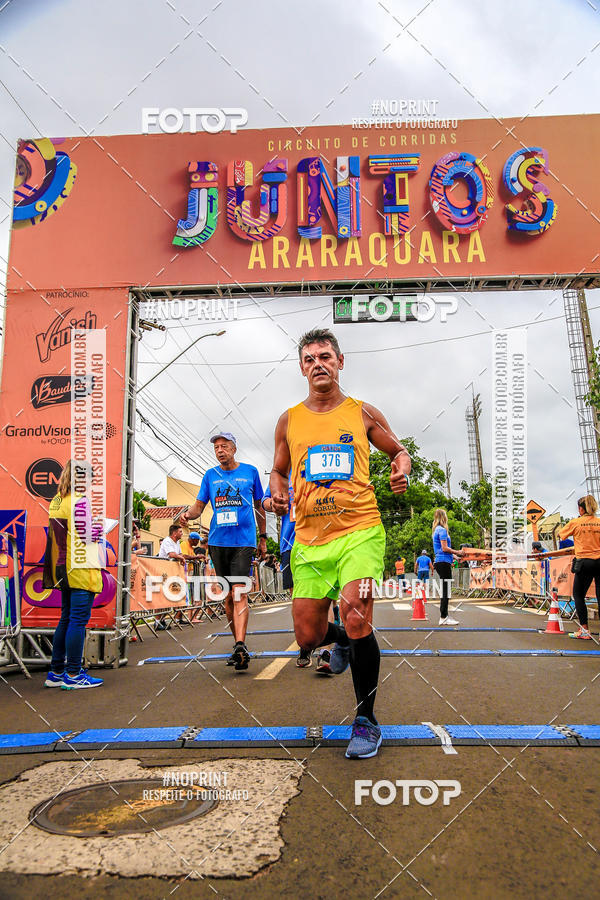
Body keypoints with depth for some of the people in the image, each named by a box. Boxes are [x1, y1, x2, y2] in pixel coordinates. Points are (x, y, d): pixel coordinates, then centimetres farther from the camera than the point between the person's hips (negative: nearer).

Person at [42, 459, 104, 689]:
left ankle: (56, 672, 22)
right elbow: (88, 536, -19)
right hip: (81, 569, -9)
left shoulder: (57, 500, 12)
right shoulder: (81, 502, -15)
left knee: (67, 619, 16)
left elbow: (55, 534, 16)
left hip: (64, 570, 9)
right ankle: (73, 675, 4)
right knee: (79, 620, -2)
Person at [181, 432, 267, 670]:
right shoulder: (210, 476, 11)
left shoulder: (250, 472, 7)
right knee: (227, 596, 9)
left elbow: (259, 506, 15)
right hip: (218, 541, 3)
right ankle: (238, 643, 20)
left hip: (244, 540, -3)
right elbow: (199, 505, 11)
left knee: (240, 594, -16)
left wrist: (263, 537, 16)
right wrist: (188, 514, -12)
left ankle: (240, 647, -22)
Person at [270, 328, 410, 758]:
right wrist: (278, 493, -1)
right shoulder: (289, 420, 10)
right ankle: (341, 640, 44)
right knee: (308, 636, 4)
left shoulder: (363, 413, 6)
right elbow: (279, 470, 21)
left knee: (356, 616, -19)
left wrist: (402, 470, -5)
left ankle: (366, 720, 3)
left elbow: (399, 451, 17)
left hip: (359, 531, -3)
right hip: (310, 539, 3)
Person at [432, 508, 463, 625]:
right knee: (446, 590, -8)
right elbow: (445, 548, -16)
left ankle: (444, 616, 16)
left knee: (444, 590, 12)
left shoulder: (437, 530, 19)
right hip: (444, 562, -10)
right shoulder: (442, 530, -10)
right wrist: (457, 552, -6)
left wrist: (454, 555, 22)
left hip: (440, 562, 10)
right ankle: (444, 617, -8)